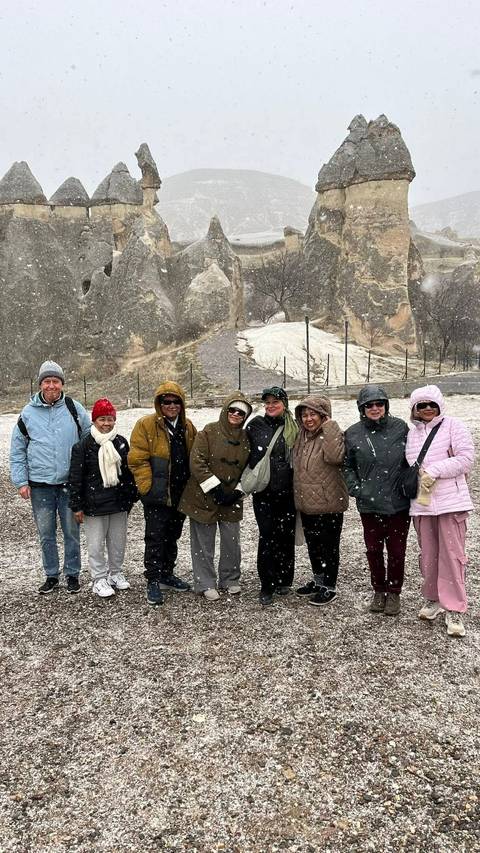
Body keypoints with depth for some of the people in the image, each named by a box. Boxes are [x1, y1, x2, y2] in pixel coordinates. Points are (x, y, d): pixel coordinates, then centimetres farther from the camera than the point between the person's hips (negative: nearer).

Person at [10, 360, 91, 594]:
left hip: (69, 483, -1)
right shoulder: (28, 413, 2)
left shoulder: (75, 409, 0)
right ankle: (51, 576, 24)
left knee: (71, 532, 7)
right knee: (46, 534, 10)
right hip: (40, 484, 1)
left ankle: (72, 574, 22)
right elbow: (17, 450, 7)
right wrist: (21, 481, 1)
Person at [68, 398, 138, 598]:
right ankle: (99, 580, 17)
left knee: (118, 542, 14)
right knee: (96, 545, 4)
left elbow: (129, 471, 14)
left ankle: (116, 573, 31)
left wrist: (131, 497, 14)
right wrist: (77, 506, -6)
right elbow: (75, 478, -6)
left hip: (119, 504, 4)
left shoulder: (121, 442, 6)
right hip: (94, 506, -4)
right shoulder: (83, 446, -7)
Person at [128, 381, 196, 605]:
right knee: (155, 538, -2)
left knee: (172, 536, 17)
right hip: (157, 495, -6)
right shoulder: (146, 425, -9)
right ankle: (153, 581, 8)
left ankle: (167, 574, 31)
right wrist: (148, 488, -16)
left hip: (180, 494, 6)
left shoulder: (188, 427, 10)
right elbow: (137, 460, -13)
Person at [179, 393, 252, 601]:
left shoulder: (245, 438, 6)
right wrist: (215, 488, -16)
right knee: (204, 542, 3)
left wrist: (238, 491, 0)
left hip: (231, 500, 4)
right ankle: (206, 584, 16)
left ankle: (230, 579, 27)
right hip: (203, 498, -4)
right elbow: (197, 463, -13)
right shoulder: (208, 433, -9)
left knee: (232, 541, 9)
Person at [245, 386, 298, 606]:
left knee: (286, 536, 8)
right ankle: (266, 586, 7)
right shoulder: (255, 425, 3)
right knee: (267, 536, -3)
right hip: (263, 492, -1)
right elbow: (246, 455, 9)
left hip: (287, 492, 1)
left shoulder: (294, 428, 3)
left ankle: (283, 581, 25)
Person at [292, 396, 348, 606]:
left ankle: (329, 587, 19)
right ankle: (318, 580, 38)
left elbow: (335, 456, -34)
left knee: (329, 546, 5)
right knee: (312, 544, 21)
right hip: (306, 504, 8)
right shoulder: (301, 437, 9)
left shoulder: (331, 435, -14)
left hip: (328, 504, -8)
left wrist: (329, 426, -27)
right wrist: (298, 495, 15)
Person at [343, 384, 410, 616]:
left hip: (398, 503, -1)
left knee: (396, 550, 8)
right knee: (373, 549, 12)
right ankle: (379, 590, 31)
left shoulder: (400, 427, -3)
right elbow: (347, 466, 9)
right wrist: (355, 489, -2)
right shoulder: (353, 434, 0)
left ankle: (394, 592, 27)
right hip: (369, 504, 1)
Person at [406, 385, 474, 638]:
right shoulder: (411, 434, 12)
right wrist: (418, 478, -2)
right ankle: (433, 599, 29)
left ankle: (454, 610, 5)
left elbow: (466, 459, -10)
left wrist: (433, 470, -15)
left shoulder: (452, 425, -2)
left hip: (450, 502, -4)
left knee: (452, 555, -3)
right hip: (421, 504, 5)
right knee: (428, 554, 12)